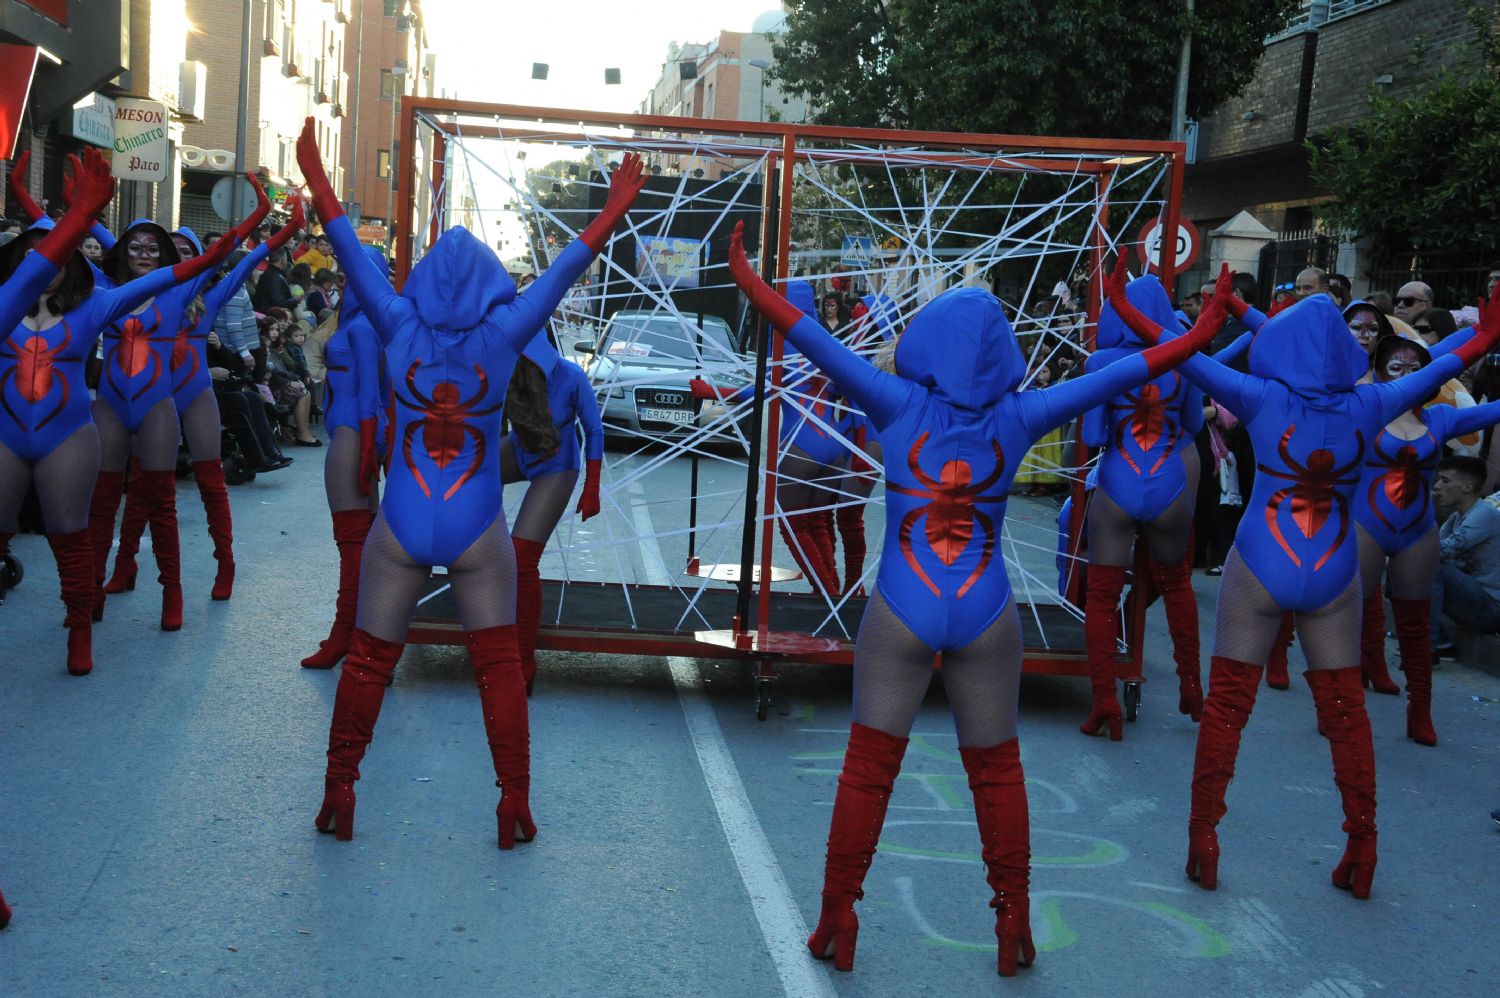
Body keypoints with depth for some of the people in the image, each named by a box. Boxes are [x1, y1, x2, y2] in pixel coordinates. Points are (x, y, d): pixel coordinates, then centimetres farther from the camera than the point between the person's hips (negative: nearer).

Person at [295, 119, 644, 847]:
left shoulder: (401, 327, -3)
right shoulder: (502, 336, -6)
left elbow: (353, 255, 5)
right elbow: (562, 270, -2)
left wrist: (317, 181, 13)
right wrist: (615, 211, 5)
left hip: (399, 527, 1)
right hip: (477, 532, -1)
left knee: (368, 662, 12)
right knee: (499, 666, 7)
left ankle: (337, 793, 18)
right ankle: (515, 807, 9)